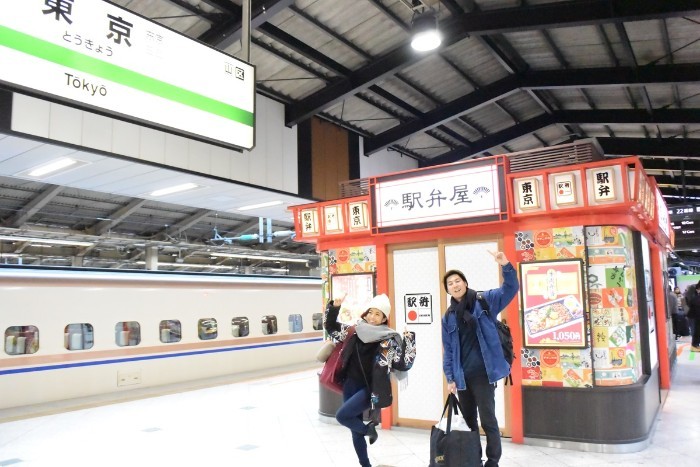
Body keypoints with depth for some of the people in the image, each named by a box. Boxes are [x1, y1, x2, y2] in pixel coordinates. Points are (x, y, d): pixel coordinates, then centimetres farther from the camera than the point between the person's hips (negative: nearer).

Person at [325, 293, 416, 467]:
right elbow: (331, 327, 11)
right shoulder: (354, 331, 0)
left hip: (370, 389, -5)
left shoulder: (389, 340, -11)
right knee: (355, 430, 13)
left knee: (342, 416, -20)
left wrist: (409, 340, -19)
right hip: (351, 386, 5)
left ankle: (369, 429, 8)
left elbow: (404, 364, -12)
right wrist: (334, 307, -4)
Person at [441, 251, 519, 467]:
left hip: (483, 373, -4)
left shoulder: (484, 301, -1)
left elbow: (510, 289, -14)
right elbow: (448, 350, 10)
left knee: (487, 420, -1)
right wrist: (450, 378, 4)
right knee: (468, 420, 16)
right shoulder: (448, 317, 9)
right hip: (462, 376, 5)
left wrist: (506, 266, -30)